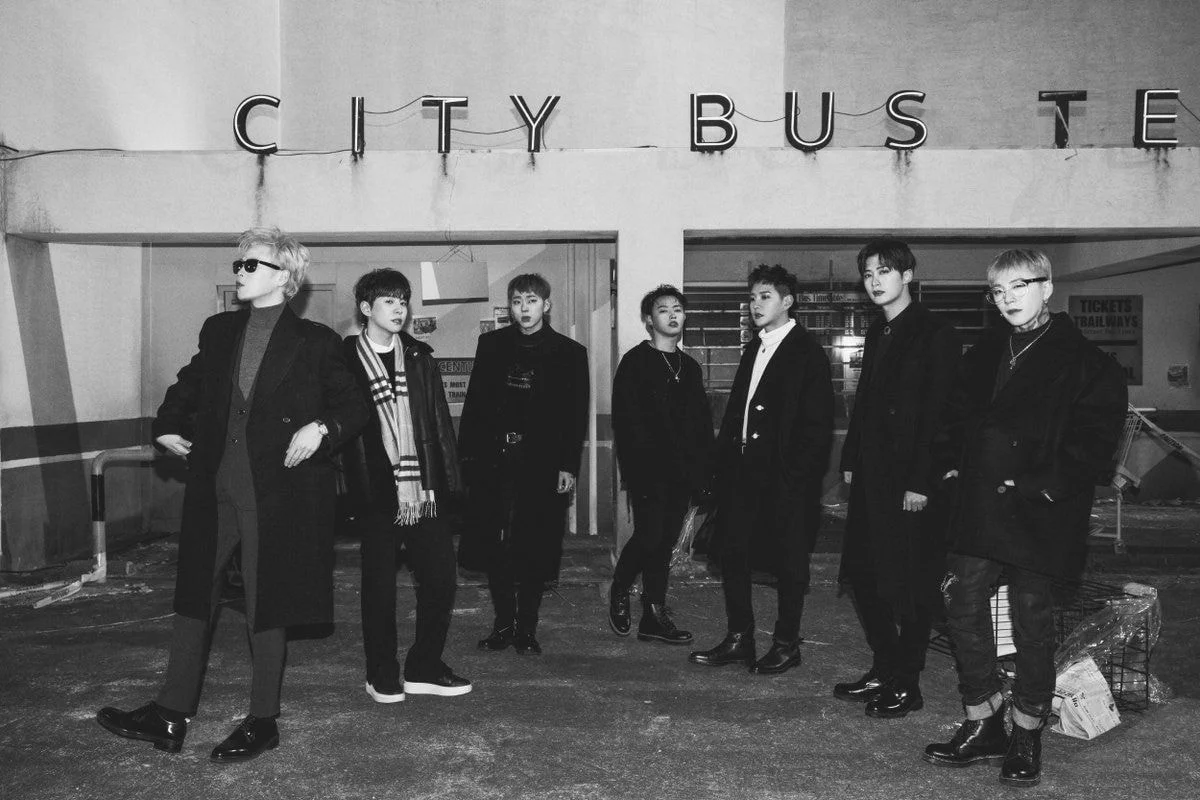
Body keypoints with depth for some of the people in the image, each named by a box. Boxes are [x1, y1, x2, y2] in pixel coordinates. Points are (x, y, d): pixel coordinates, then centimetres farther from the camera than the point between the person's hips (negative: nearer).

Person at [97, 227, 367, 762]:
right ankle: (170, 717, 22)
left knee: (265, 607, 4)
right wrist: (167, 426, 14)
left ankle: (262, 723, 18)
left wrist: (321, 428, -17)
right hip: (214, 490, 5)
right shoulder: (218, 331, 11)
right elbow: (188, 384, 27)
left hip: (277, 492, -5)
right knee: (193, 596, 10)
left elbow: (354, 408, 1)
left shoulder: (315, 342, -4)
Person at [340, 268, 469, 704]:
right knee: (379, 585, 7)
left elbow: (440, 422, 8)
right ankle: (382, 676, 23)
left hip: (423, 491, 4)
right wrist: (359, 487, -12)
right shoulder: (345, 360, -1)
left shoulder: (420, 358, 10)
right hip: (377, 492, -3)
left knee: (441, 578, 5)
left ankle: (424, 668, 22)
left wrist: (448, 480, 0)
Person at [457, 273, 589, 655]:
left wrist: (568, 466, -5)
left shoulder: (569, 352, 4)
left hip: (542, 464, -2)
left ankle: (526, 628, 16)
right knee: (493, 547, 4)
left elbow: (576, 416, 2)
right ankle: (503, 623, 20)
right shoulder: (491, 344, 10)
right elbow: (474, 401, 9)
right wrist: (467, 452, 2)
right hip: (492, 461, 2)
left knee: (535, 551, 2)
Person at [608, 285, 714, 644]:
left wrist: (703, 471, 7)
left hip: (682, 473, 6)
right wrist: (636, 469, -16)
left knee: (664, 543, 7)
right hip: (649, 471, -5)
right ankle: (619, 593, 16)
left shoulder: (689, 367, 18)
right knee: (649, 537, -10)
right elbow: (626, 422, -8)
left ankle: (655, 617, 13)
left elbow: (702, 423, 17)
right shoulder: (635, 362, -1)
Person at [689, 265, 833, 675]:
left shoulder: (808, 352, -6)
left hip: (786, 476, -7)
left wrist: (798, 476, -17)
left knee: (788, 561, 5)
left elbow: (817, 422, -11)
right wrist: (724, 458, 6)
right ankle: (739, 639, 21)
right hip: (743, 469, 7)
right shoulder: (753, 349, 16)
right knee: (731, 552, 9)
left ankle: (786, 645, 18)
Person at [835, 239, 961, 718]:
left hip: (912, 483, -8)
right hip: (871, 477, 8)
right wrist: (851, 461, 11)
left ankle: (906, 685, 15)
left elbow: (938, 415, -14)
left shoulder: (936, 336, -8)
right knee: (864, 576, 11)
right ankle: (883, 670, 26)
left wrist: (921, 481, -18)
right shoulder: (877, 335, 16)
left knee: (910, 585, 2)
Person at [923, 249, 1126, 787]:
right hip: (980, 509, 6)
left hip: (1039, 515, -5)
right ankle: (983, 728, 19)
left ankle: (1026, 738, 21)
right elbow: (957, 417, 19)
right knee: (963, 607, 5)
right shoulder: (983, 356, 15)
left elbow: (1093, 440, -10)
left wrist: (1045, 486, -18)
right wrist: (953, 465, 4)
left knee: (1032, 621, 4)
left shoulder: (1084, 362, -3)